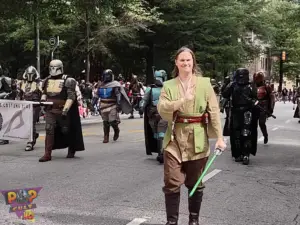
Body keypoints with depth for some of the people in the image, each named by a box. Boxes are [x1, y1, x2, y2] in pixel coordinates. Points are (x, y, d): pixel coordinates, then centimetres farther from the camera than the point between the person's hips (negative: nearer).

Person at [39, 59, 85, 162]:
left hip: (62, 111, -4)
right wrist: (43, 99, 2)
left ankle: (71, 150, 32)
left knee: (67, 131, 9)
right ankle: (47, 154, -8)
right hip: (50, 110, 4)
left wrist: (65, 110, -23)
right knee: (49, 130, -8)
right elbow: (44, 92, 25)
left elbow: (71, 97, -15)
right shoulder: (47, 80, 11)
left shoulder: (68, 81, -9)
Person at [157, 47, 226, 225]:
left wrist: (219, 137, -8)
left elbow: (214, 111, -1)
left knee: (196, 184, 11)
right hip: (175, 139, 0)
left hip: (198, 140, 0)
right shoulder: (169, 85, 4)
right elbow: (162, 109, -10)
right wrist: (183, 100, -22)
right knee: (172, 183, -4)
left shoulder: (204, 83, 2)